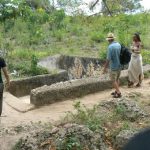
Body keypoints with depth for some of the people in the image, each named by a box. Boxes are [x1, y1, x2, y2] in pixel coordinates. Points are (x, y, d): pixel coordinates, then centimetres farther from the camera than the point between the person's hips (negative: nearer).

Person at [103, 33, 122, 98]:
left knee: (113, 80, 6)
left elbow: (108, 59, -21)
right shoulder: (119, 44, 0)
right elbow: (121, 55, 10)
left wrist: (105, 68, -12)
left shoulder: (110, 47, -22)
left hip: (114, 67, -7)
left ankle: (118, 93, 9)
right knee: (117, 79, 20)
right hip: (119, 65, 8)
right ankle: (116, 91, 31)